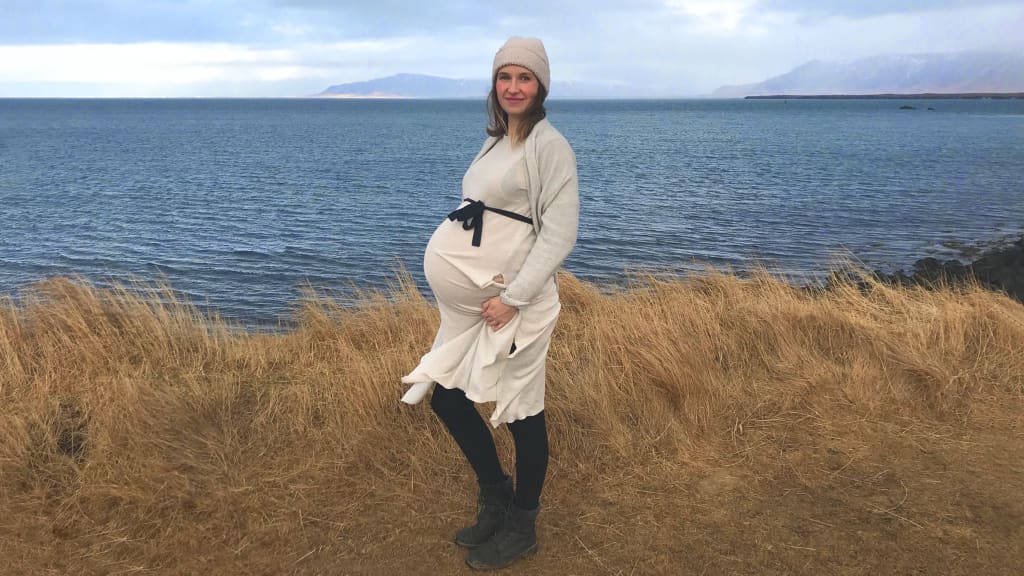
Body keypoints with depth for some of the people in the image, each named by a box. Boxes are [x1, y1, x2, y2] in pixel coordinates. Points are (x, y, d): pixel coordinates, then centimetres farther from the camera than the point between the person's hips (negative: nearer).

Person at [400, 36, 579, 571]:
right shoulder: (494, 143, 14)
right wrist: (472, 278, 5)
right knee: (445, 395, 12)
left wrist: (512, 297, -18)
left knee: (522, 411, 4)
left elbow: (559, 234, -15)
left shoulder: (549, 145, -10)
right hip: (471, 299, 8)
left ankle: (521, 527, 24)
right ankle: (496, 497, 32)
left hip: (515, 301, -8)